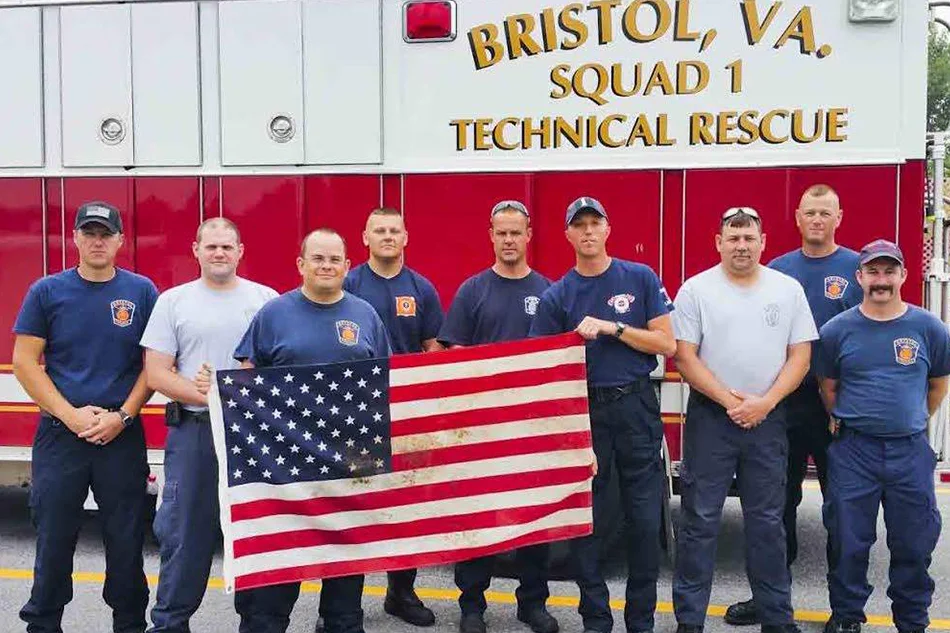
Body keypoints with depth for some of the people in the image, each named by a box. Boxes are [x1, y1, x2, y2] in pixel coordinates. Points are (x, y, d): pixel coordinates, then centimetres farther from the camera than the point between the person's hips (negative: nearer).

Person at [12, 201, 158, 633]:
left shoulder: (142, 291, 3)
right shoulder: (46, 292, 2)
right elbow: (25, 362, 0)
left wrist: (122, 416, -9)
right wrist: (70, 415, -10)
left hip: (123, 435, 0)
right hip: (59, 434, 0)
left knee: (126, 538, 7)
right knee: (54, 536, 8)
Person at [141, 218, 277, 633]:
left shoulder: (266, 299, 5)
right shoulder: (173, 301, 4)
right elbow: (156, 374, -1)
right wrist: (211, 396, -13)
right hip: (192, 432, 0)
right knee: (185, 531, 6)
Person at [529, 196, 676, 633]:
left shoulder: (640, 279, 3)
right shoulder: (556, 297, 4)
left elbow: (666, 344, -2)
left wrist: (612, 327, -12)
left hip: (636, 407, 0)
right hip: (583, 409, 1)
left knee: (644, 519, 4)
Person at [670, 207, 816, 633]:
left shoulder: (788, 289, 5)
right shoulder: (696, 290, -3)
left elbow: (800, 355, 2)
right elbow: (685, 358, -6)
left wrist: (765, 402, -10)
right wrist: (729, 401, -12)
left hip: (767, 419, 2)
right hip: (710, 417, -2)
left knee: (767, 519, 10)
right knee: (700, 518, 2)